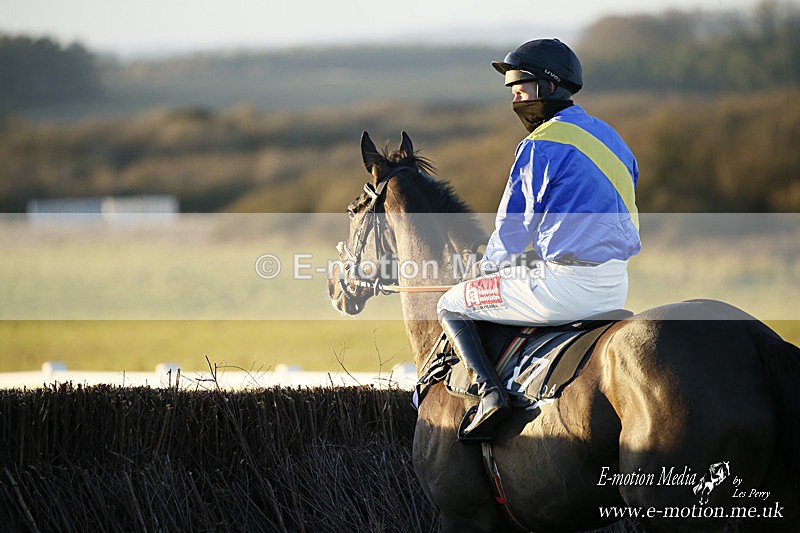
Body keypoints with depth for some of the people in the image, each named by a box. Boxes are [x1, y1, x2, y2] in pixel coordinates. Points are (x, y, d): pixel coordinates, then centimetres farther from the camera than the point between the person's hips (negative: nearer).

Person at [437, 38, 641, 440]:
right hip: (616, 287, 8)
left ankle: (489, 391, -13)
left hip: (566, 284, -8)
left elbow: (512, 228, -2)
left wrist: (488, 270, 18)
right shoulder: (611, 139, 16)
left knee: (451, 307, 6)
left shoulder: (540, 146, -9)